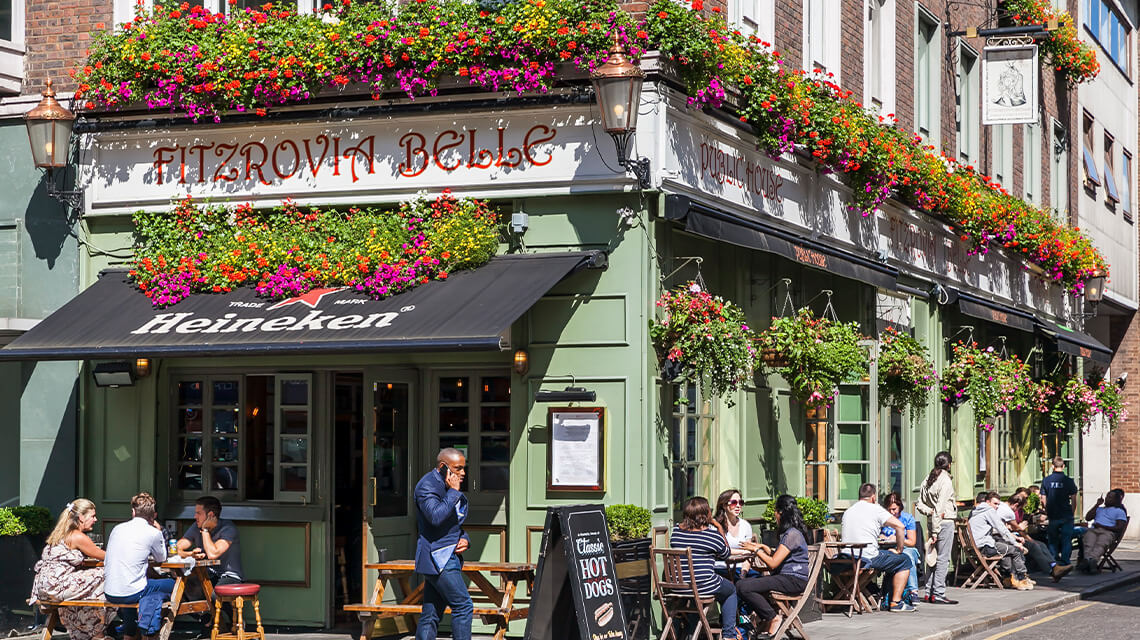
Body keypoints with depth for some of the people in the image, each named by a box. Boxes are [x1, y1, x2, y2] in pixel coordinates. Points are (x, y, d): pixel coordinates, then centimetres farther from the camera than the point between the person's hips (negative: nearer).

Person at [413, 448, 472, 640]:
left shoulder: (448, 487, 20)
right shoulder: (427, 485, -10)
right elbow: (436, 516, -26)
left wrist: (464, 539, 7)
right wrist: (453, 491, -17)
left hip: (449, 558, 9)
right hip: (437, 558, -9)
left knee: (431, 615, 7)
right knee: (463, 606, -13)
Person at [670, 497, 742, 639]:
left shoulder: (677, 531, 0)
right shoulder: (712, 534, -13)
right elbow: (726, 554, 4)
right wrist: (720, 528, 9)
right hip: (703, 587, -6)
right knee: (731, 589, 24)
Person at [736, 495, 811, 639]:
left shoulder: (793, 534, -14)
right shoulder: (786, 533, 20)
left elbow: (773, 563, -16)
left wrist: (757, 550, -4)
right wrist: (767, 550, 10)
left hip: (794, 581, -10)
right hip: (785, 577, 10)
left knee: (743, 588, -22)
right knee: (742, 583, -1)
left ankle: (774, 619, -11)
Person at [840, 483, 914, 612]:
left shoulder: (847, 511, 15)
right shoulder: (875, 509, -4)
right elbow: (900, 526, -11)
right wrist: (899, 550, -1)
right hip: (868, 557, -7)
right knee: (904, 561, 9)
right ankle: (896, 602, 2)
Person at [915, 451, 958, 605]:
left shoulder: (928, 480, 10)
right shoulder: (945, 480, -13)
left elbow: (919, 504, 9)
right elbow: (940, 507, -18)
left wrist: (930, 512, -5)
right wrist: (936, 530, -17)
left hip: (931, 522, 8)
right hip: (945, 522, -8)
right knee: (943, 559, -5)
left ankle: (929, 593, 15)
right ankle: (938, 594, -6)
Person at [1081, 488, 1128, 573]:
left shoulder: (1119, 511, 19)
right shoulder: (1099, 509, 36)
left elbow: (1119, 528, 4)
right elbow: (1087, 518, 22)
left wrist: (1102, 526, -5)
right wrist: (1097, 504, 21)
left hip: (1108, 531, -3)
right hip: (1093, 530, 3)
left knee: (1100, 545, -40)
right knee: (1089, 544, -35)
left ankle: (1093, 559, -68)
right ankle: (1087, 560, -63)